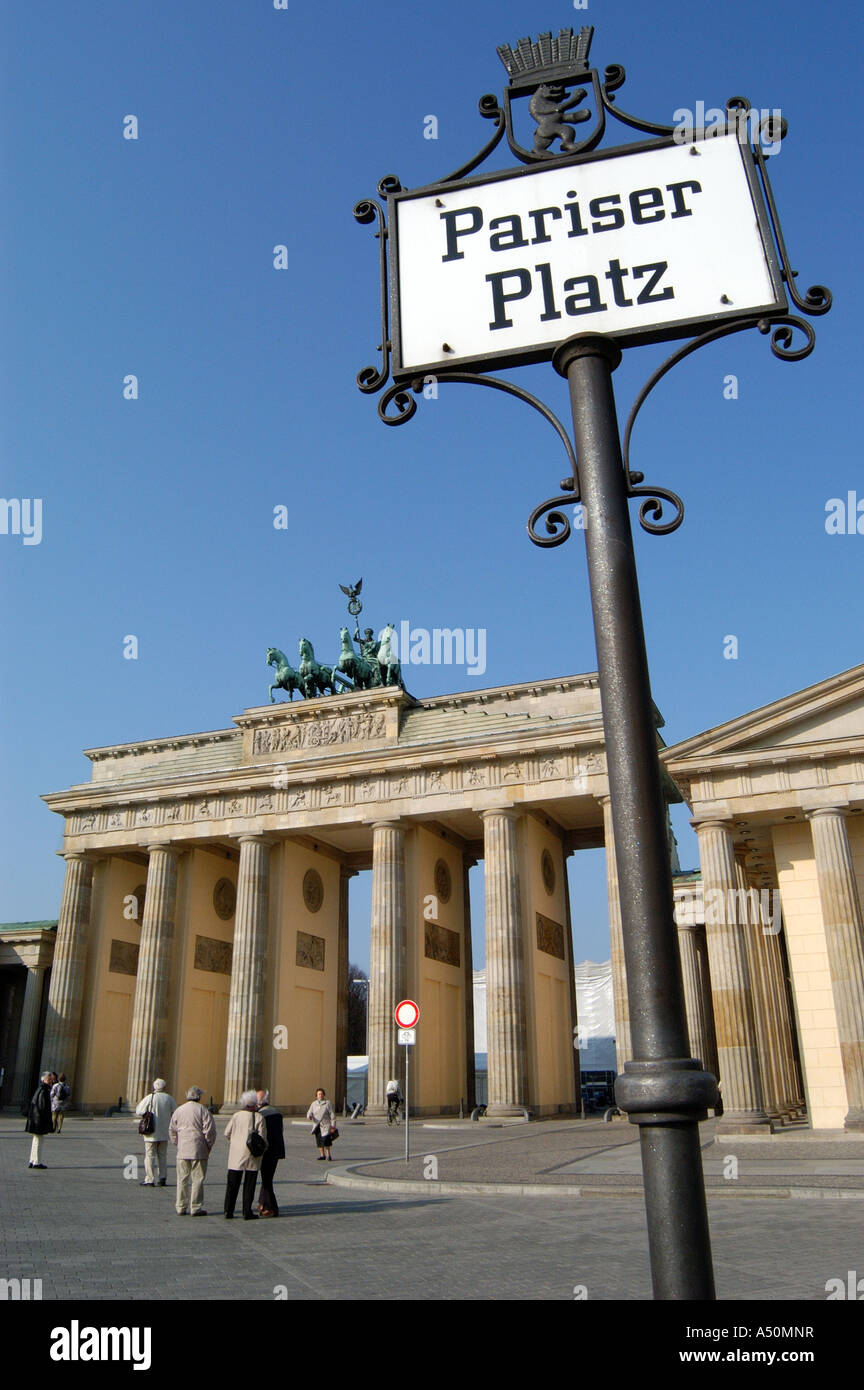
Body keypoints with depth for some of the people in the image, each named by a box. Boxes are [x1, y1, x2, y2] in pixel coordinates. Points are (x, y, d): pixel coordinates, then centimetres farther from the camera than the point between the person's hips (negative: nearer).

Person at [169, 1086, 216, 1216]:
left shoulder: (178, 1110, 9)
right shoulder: (202, 1110, -7)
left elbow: (172, 1131, 14)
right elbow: (210, 1130, -9)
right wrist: (209, 1145, 4)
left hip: (182, 1151, 4)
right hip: (199, 1151, -4)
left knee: (182, 1179, 11)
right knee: (198, 1179, 2)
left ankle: (181, 1208, 14)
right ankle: (196, 1208, 3)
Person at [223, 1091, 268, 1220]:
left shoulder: (236, 1116, -2)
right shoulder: (259, 1118, -10)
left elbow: (227, 1133, 3)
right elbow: (262, 1137, -10)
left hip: (236, 1155, 2)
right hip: (252, 1156, -2)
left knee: (232, 1184, 11)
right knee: (249, 1185, 7)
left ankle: (228, 1211, 12)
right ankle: (247, 1212, 7)